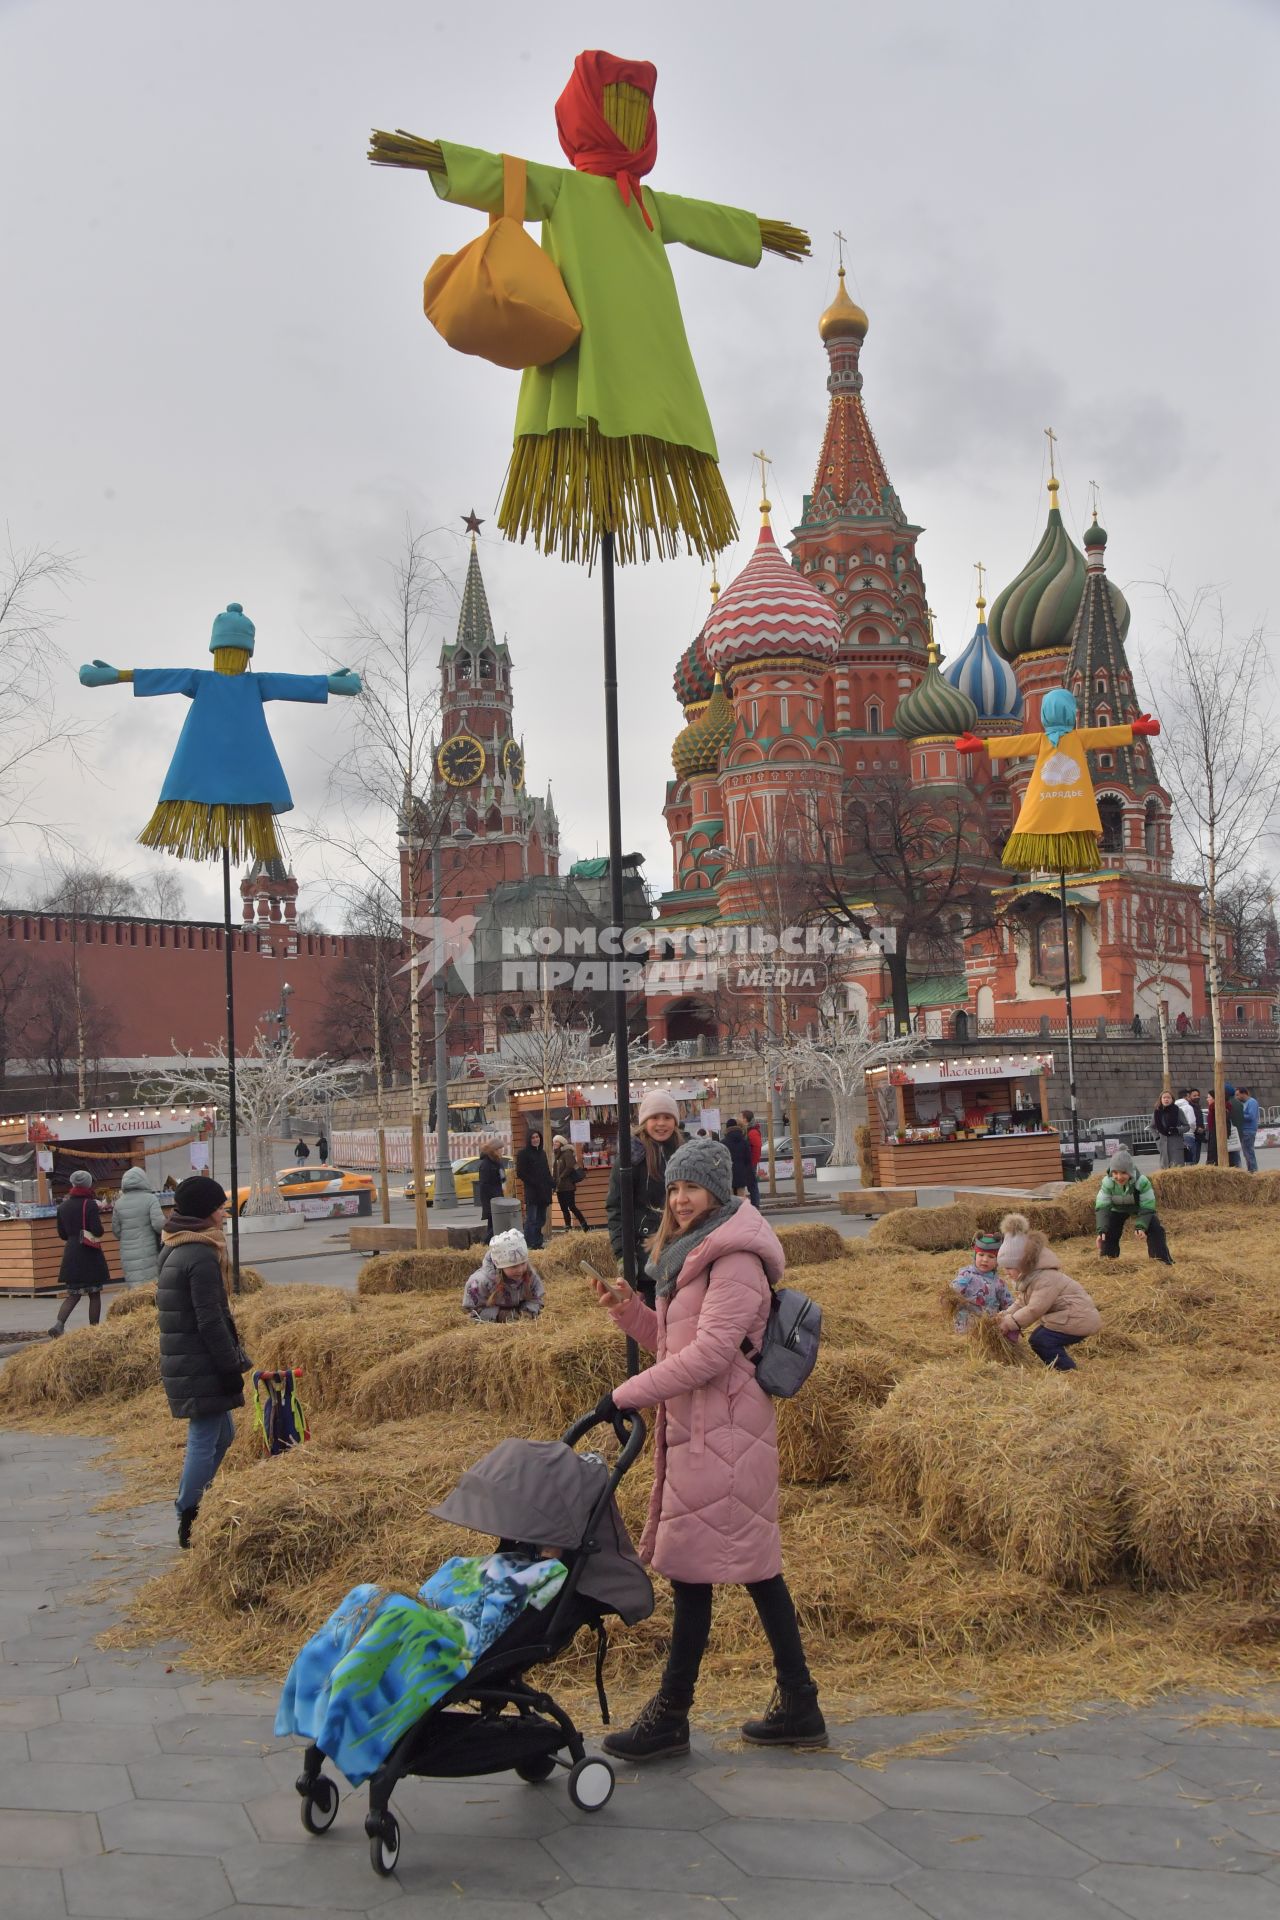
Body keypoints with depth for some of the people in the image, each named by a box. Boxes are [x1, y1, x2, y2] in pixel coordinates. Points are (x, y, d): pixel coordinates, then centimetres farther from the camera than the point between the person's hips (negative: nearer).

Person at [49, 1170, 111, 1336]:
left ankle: (58, 1324, -12)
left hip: (70, 1253, 5)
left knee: (73, 1295, 9)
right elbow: (97, 1231, -16)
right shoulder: (90, 1205, -10)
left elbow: (62, 1234, 11)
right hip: (90, 1254, -5)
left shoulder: (63, 1207, 6)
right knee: (94, 1294, 7)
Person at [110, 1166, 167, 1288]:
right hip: (148, 1253, -3)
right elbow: (159, 1224, -15)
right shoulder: (150, 1199, -8)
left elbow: (115, 1230, 9)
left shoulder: (119, 1203, 3)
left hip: (128, 1255, 3)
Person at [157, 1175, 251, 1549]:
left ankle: (189, 1507, 24)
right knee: (204, 1440, -2)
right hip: (201, 1367, -10)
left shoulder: (174, 1250, 13)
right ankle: (190, 1523, 4)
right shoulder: (201, 1256, -19)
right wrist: (233, 1366, -15)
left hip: (182, 1361, 10)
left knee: (222, 1434, 19)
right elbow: (210, 1321, -21)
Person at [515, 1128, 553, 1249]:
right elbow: (520, 1173, -12)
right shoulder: (524, 1153, -6)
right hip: (532, 1192, -8)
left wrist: (549, 1184, 7)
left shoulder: (542, 1153, 17)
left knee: (541, 1219, 10)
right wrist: (534, 1183, -16)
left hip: (543, 1192, 8)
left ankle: (538, 1243, 16)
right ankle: (530, 1244, -7)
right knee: (531, 1219, -9)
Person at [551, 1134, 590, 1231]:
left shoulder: (567, 1153, -9)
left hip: (567, 1186, -8)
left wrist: (561, 1178, -18)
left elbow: (570, 1167, -20)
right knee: (564, 1209, 9)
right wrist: (554, 1181, 6)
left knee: (572, 1207, -9)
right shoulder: (556, 1154, 16)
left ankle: (585, 1228, -3)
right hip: (559, 1187, 8)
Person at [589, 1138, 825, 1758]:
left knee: (693, 1571, -2)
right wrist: (627, 1309, 2)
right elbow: (673, 1343, 18)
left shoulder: (735, 1258, -14)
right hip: (697, 1427, 10)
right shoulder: (693, 1253, 17)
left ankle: (669, 1716, 7)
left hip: (720, 1433, -10)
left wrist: (628, 1394, -19)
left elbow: (709, 1351, -22)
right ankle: (798, 1706, 18)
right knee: (755, 1567, 12)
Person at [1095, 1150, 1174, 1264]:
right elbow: (1102, 1207, -31)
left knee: (1155, 1229, -15)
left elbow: (1147, 1207, -31)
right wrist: (1101, 1229, -44)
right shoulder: (1107, 1182, -33)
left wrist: (1141, 1225, -45)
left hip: (1140, 1207, -1)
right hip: (1118, 1210, 1)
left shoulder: (1142, 1181, -39)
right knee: (1108, 1233, -7)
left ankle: (1163, 1262, -5)